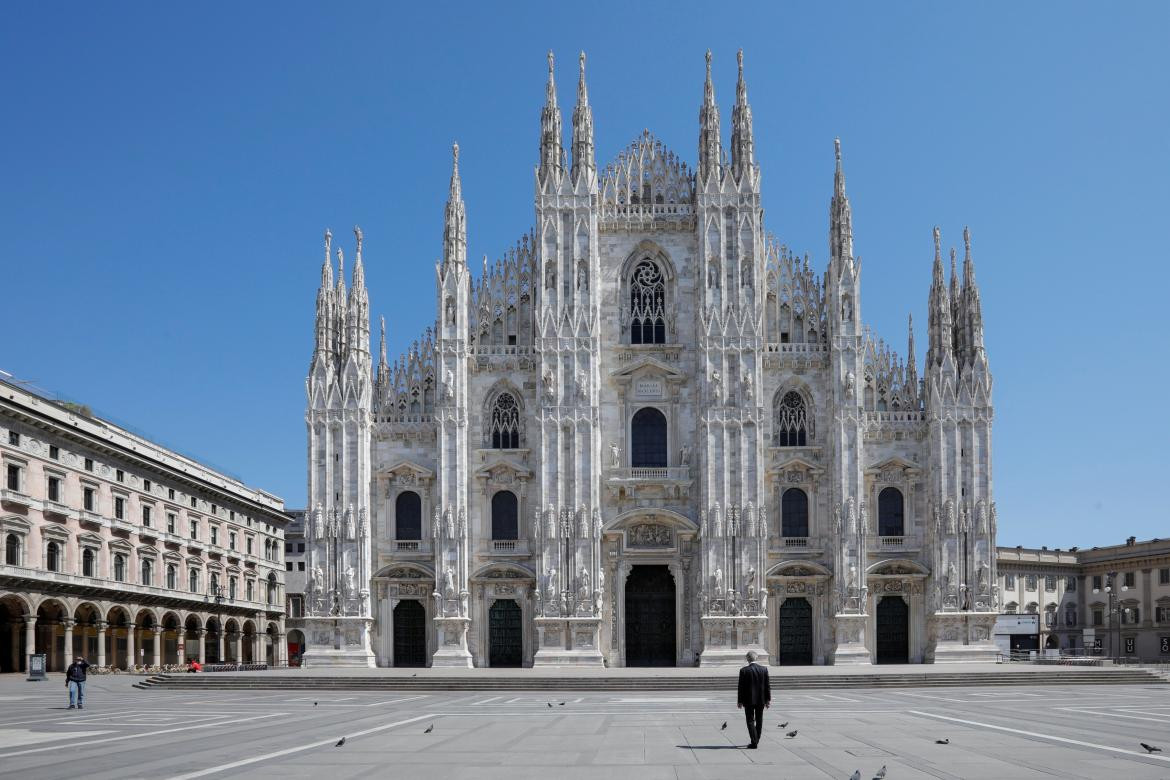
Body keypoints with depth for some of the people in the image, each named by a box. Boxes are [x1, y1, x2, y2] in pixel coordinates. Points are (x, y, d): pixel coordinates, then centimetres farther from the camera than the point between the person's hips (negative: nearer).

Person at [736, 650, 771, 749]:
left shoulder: (744, 671, -11)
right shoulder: (764, 669, -1)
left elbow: (741, 687, -8)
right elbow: (767, 686, 1)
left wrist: (740, 701, -1)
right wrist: (768, 699, 8)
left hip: (749, 700, -3)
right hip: (761, 700, 3)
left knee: (750, 721, 2)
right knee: (759, 721, 15)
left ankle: (754, 742, -7)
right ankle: (756, 741, 23)